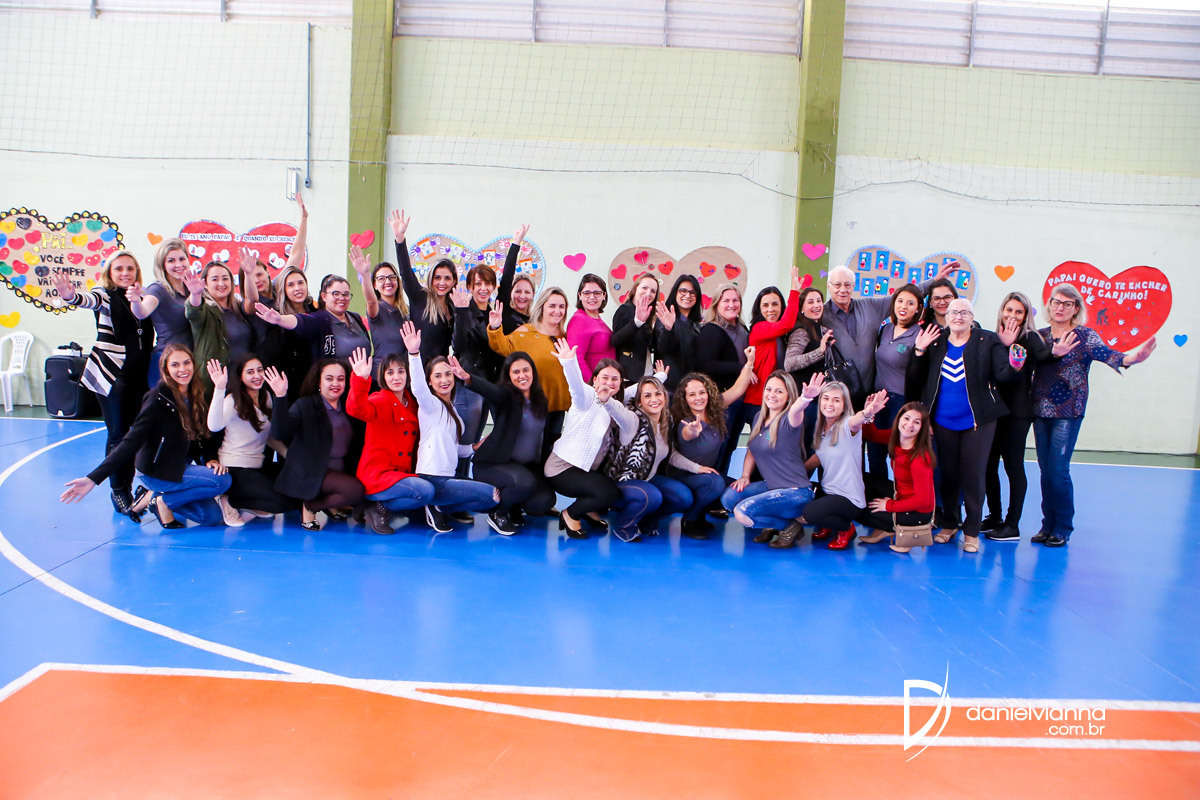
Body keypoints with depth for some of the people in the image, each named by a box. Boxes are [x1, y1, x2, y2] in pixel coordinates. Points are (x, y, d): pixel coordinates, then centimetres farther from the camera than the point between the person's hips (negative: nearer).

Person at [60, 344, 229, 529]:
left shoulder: (197, 396, 1)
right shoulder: (159, 398, -19)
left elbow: (205, 434, 8)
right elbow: (131, 441, -22)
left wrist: (211, 459, -14)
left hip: (182, 466, 7)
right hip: (157, 471, -7)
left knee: (211, 517, -1)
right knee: (222, 481, -23)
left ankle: (153, 497, 14)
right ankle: (163, 501, -3)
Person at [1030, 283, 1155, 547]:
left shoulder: (1084, 336, -2)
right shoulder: (1040, 336, 8)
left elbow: (1105, 353, -19)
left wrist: (1132, 358, -40)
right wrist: (1054, 352, -24)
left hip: (1068, 412, -4)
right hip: (1040, 411, 4)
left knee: (1058, 470, -6)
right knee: (1045, 469, 7)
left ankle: (1063, 529, 9)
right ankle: (1048, 524, 19)